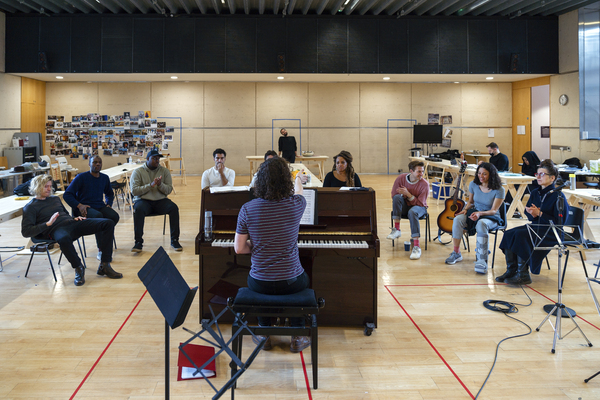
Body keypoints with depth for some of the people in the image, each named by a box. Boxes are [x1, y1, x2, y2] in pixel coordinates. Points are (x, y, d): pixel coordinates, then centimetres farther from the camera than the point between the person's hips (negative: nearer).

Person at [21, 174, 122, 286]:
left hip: (72, 223, 7)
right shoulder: (30, 207, 8)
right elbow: (26, 232, -3)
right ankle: (78, 268, -19)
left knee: (108, 223, -13)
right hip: (56, 230, -7)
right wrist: (48, 224, -14)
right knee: (64, 239, -47)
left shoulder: (55, 199, 28)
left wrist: (75, 218, 14)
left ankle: (104, 266, -15)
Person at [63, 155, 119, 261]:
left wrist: (109, 203, 13)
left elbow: (109, 193, 34)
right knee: (98, 216, -37)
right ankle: (101, 250, -30)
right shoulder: (81, 177, -1)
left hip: (100, 206, 5)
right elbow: (67, 195, -4)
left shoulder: (104, 178, 15)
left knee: (114, 216, -27)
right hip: (85, 208, -5)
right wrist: (79, 205, -17)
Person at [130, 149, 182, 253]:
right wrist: (150, 185, -18)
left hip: (160, 200, 2)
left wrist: (160, 184, -19)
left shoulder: (165, 171, 9)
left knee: (174, 208, -26)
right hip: (143, 200, -2)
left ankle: (174, 240, -18)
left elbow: (169, 190, 2)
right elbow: (134, 191, -8)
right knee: (138, 209, -36)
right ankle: (138, 242, -28)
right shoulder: (138, 172, 2)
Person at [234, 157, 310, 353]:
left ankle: (264, 335, 35)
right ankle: (297, 337, 32)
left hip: (260, 284, 1)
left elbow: (239, 248, -6)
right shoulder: (295, 204, -12)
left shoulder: (247, 209, -12)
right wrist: (298, 179, 37)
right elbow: (297, 192, 14)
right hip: (291, 282, 0)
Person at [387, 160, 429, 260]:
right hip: (404, 207, 3)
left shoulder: (424, 184, -17)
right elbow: (393, 196, 0)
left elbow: (420, 203, -17)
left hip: (419, 207, -3)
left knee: (412, 212, -39)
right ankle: (396, 229, -29)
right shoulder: (401, 178, -10)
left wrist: (408, 194, -27)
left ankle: (416, 246, -41)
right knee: (397, 197, -29)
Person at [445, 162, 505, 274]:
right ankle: (456, 253, -19)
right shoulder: (473, 185, 1)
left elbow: (493, 210, -13)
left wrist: (480, 213, -29)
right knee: (457, 219, -28)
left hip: (491, 217, -4)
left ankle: (482, 260, -41)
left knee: (481, 224, -41)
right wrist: (466, 209, -6)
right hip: (474, 212, 4)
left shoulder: (499, 190, -12)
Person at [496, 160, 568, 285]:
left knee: (521, 235, -29)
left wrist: (539, 213, -19)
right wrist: (532, 214, -5)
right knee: (509, 233, -16)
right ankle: (511, 271, -12)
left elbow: (559, 222, -15)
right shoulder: (535, 193, 11)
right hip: (534, 227, 7)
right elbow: (527, 212, 19)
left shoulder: (558, 196, -11)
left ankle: (523, 275, -21)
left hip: (551, 232, -7)